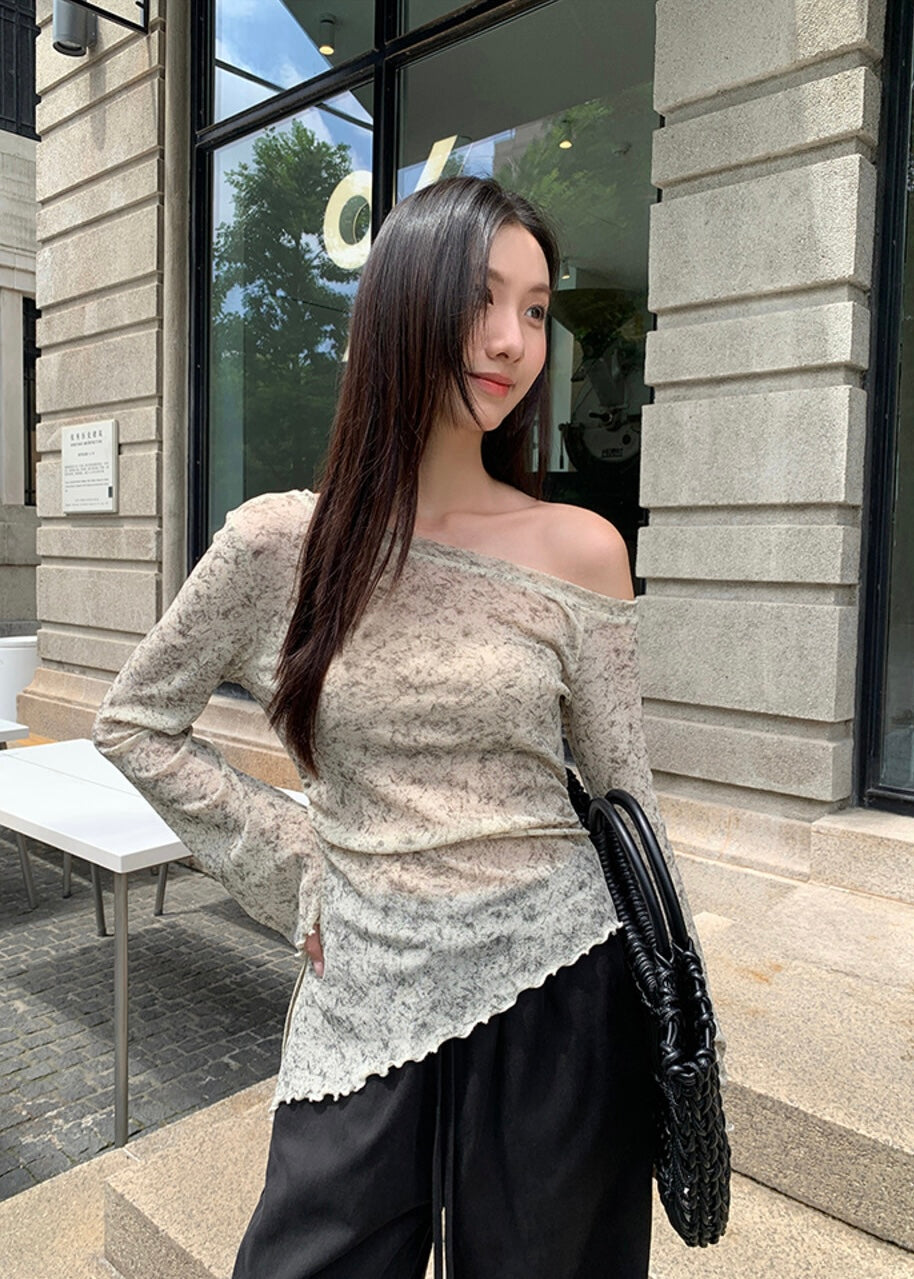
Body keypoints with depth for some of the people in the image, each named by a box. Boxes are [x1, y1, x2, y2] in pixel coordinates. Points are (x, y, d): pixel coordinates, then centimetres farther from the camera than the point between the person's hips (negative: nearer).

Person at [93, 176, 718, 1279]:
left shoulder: (579, 548, -5)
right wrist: (294, 859, 0)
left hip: (557, 985, 1)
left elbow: (623, 796, 2)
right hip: (365, 993, 0)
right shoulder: (277, 542, -6)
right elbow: (133, 723, 7)